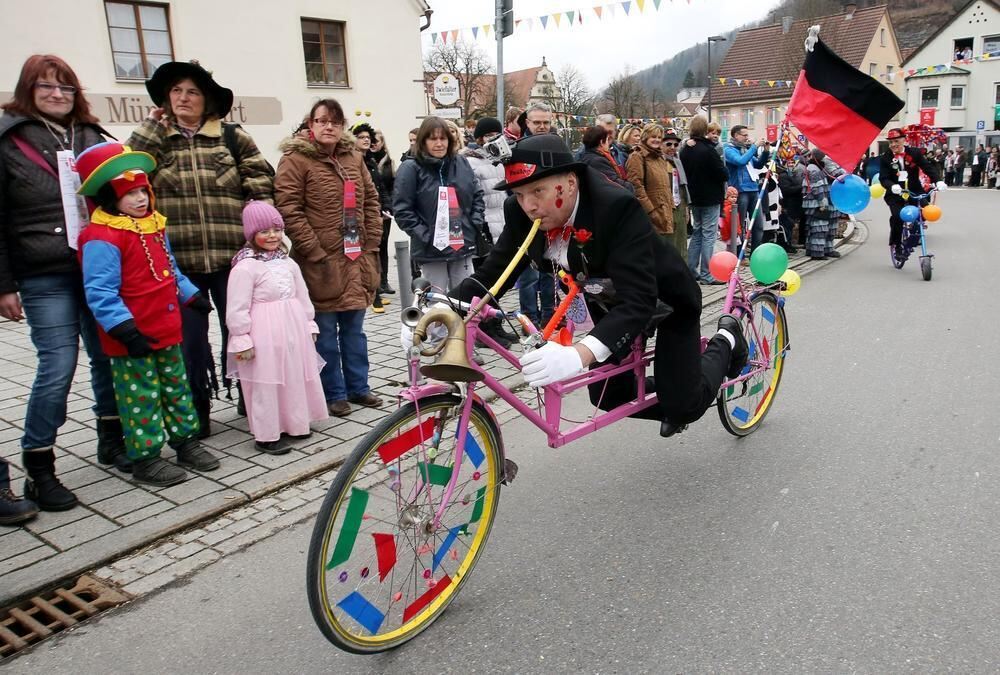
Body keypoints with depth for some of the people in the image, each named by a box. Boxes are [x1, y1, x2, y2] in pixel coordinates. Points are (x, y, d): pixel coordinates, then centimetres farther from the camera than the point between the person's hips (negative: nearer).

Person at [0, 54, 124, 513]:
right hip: (46, 277, -4)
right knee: (57, 366, -6)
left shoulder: (92, 137, 14)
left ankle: (112, 440, 27)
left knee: (109, 356, 9)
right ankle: (38, 469, 9)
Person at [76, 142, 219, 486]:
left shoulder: (155, 226, 11)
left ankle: (186, 441, 31)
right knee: (141, 397, 2)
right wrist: (125, 330, -26)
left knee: (177, 387, 17)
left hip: (167, 330, 9)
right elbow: (100, 293, -23)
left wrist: (192, 295, 23)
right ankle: (146, 458, 14)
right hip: (134, 338, -8)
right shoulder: (101, 238, -18)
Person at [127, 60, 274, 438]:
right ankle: (195, 416, 23)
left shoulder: (233, 137, 6)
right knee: (188, 340, 10)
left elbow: (262, 188, 2)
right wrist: (153, 123, -2)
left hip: (232, 257, -1)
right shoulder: (155, 140, 10)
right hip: (178, 261, 2)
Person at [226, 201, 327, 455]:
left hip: (292, 330, 7)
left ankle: (294, 424, 31)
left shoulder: (288, 263, 10)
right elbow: (237, 309, -14)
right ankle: (266, 435, 11)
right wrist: (242, 341, -15)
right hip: (264, 336, -7)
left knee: (296, 378, 15)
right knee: (266, 385, 0)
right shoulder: (245, 267, -12)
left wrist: (309, 326, 16)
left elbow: (302, 297, 17)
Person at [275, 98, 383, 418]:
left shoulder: (353, 157, 11)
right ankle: (334, 393, 16)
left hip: (355, 260, 6)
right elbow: (289, 211, -13)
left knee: (354, 328, 14)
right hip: (321, 263, -5)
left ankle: (358, 387, 26)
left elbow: (370, 200, 16)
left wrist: (372, 242, 7)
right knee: (326, 332, 3)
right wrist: (316, 252, -16)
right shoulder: (295, 160, -7)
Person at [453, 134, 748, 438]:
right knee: (609, 397, 7)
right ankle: (673, 408, 37)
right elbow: (495, 270, -15)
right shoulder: (520, 213, -21)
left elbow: (638, 301, -45)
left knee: (684, 405, -5)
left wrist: (580, 354, -59)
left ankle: (724, 342, 25)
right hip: (608, 302, 6)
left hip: (663, 299, -5)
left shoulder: (618, 208, -39)